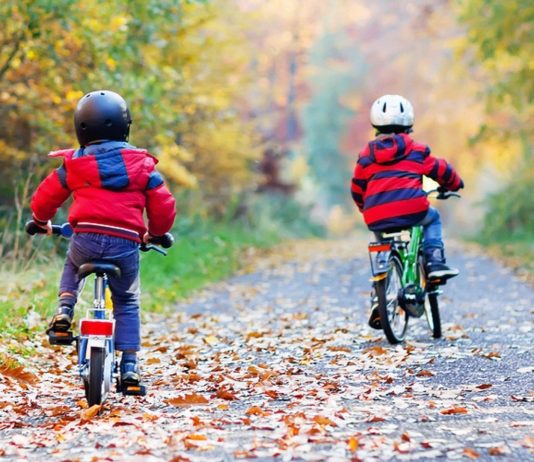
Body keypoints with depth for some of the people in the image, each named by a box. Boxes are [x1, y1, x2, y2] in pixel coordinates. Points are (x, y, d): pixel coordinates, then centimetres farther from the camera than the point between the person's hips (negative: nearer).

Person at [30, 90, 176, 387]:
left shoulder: (74, 164, 8)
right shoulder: (142, 164, 9)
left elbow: (44, 199, 16)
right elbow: (164, 207, 8)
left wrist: (43, 221, 38)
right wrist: (155, 233, 28)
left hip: (86, 239, 0)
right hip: (126, 243, 0)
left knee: (72, 266, 36)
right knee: (127, 303, 18)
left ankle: (65, 310, 13)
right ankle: (130, 365, 8)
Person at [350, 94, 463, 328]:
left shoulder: (366, 155, 16)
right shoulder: (416, 150, 10)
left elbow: (357, 189, 21)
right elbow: (441, 170, 21)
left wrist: (365, 208, 41)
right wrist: (455, 184, 43)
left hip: (377, 218, 3)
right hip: (412, 210, -3)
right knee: (432, 218, 30)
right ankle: (435, 262, 10)